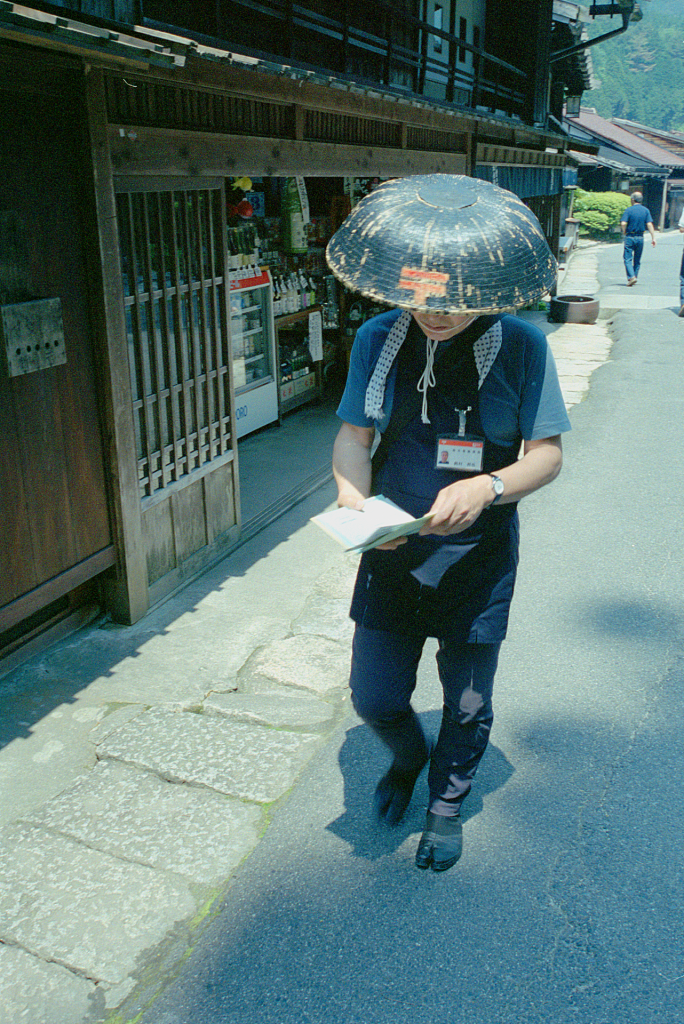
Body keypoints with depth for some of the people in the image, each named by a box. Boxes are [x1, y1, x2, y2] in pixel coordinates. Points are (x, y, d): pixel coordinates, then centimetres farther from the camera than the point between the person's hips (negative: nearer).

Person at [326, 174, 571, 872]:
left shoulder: (521, 346, -12)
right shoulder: (378, 339, -5)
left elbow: (546, 454, -8)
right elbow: (353, 436, 1)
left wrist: (487, 487, -28)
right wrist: (354, 500, -20)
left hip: (477, 558, -2)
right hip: (392, 552, 2)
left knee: (467, 704, 14)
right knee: (374, 697, 10)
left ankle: (447, 802, 45)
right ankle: (408, 758, 47)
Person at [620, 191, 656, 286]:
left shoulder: (629, 210, -6)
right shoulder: (646, 210, 3)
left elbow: (623, 223, -17)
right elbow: (649, 224, -4)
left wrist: (624, 234, 0)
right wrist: (653, 238, -3)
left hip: (630, 237, -4)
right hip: (640, 238, 4)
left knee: (628, 258, -3)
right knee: (637, 260, 16)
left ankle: (631, 277, -19)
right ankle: (635, 276, 21)